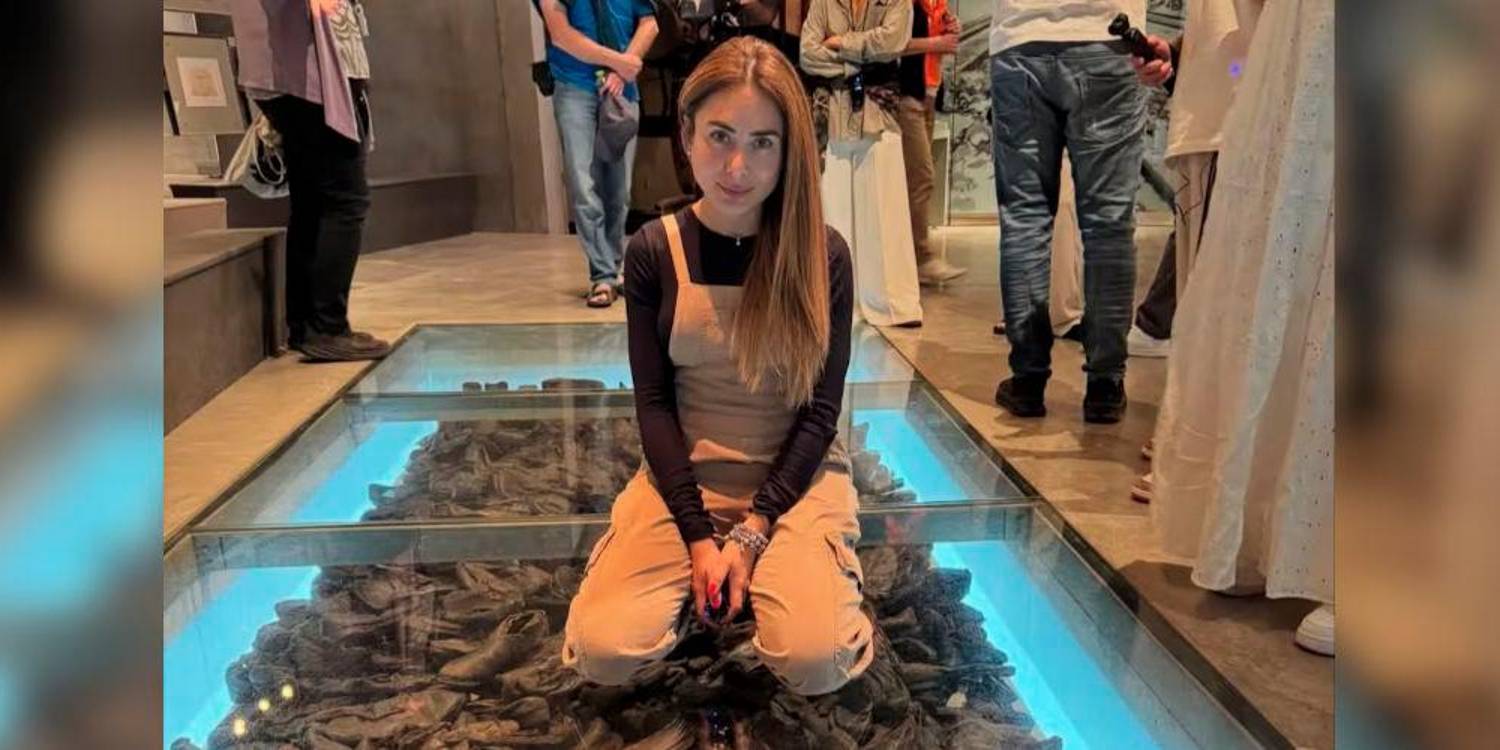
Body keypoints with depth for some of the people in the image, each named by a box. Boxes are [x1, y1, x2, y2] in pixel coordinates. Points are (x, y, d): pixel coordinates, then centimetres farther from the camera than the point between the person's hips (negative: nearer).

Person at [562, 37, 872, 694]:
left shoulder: (822, 255, -9)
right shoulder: (654, 253, -6)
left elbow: (821, 411, -7)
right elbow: (654, 403, -5)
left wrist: (752, 533, -16)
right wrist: (699, 535, -14)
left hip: (796, 475, -1)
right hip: (686, 475, 1)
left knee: (816, 662, -24)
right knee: (601, 651, -19)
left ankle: (765, 569, 7)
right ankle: (701, 576, 9)